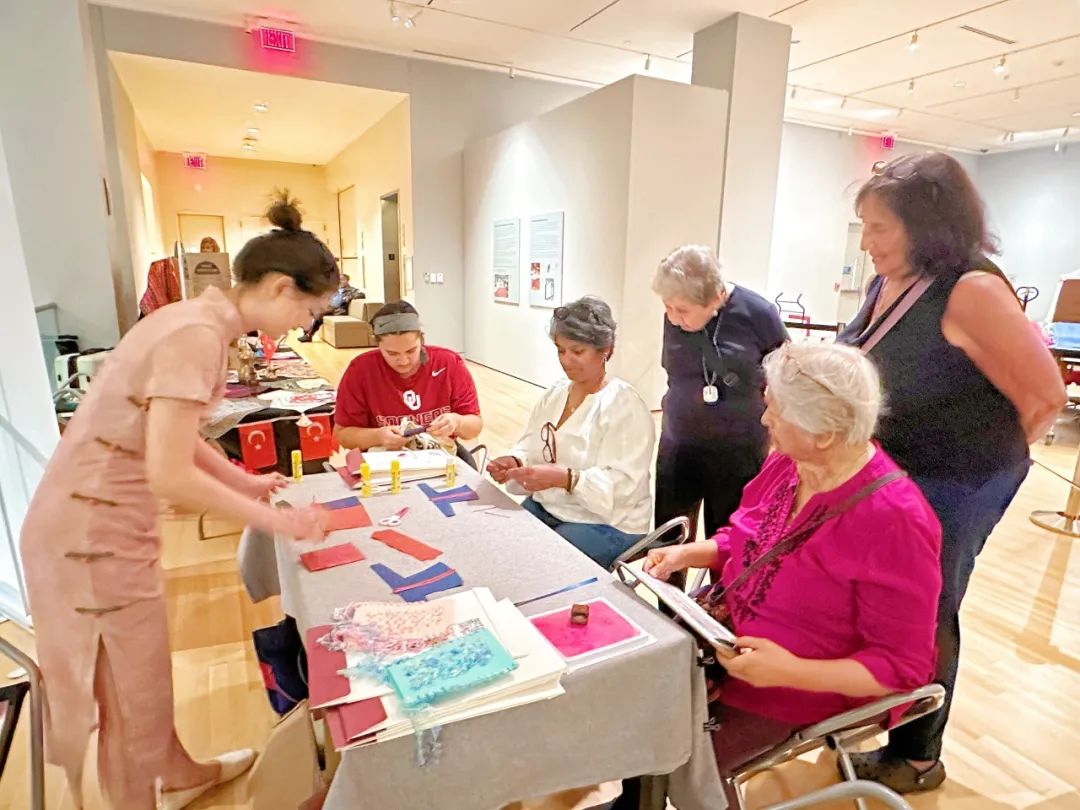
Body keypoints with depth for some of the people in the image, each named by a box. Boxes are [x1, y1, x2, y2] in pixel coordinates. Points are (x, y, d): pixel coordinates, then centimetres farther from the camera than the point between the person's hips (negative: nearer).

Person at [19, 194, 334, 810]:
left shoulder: (204, 319, 4)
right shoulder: (200, 336, -26)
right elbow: (169, 474, -28)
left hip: (110, 516, 9)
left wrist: (242, 481, 8)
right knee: (132, 688, 11)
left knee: (141, 671, 25)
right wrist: (274, 519, -20)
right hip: (94, 527, -9)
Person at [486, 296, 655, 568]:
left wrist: (564, 478, -36)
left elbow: (620, 484, -23)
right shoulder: (554, 394, 7)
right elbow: (531, 446, 7)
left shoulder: (626, 407, -15)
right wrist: (515, 462, -15)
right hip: (545, 508, 7)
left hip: (606, 524, -6)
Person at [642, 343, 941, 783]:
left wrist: (791, 671, -30)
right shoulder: (788, 463, -4)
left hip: (801, 686, -7)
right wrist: (686, 554, -4)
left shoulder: (893, 521, -26)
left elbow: (900, 665, -19)